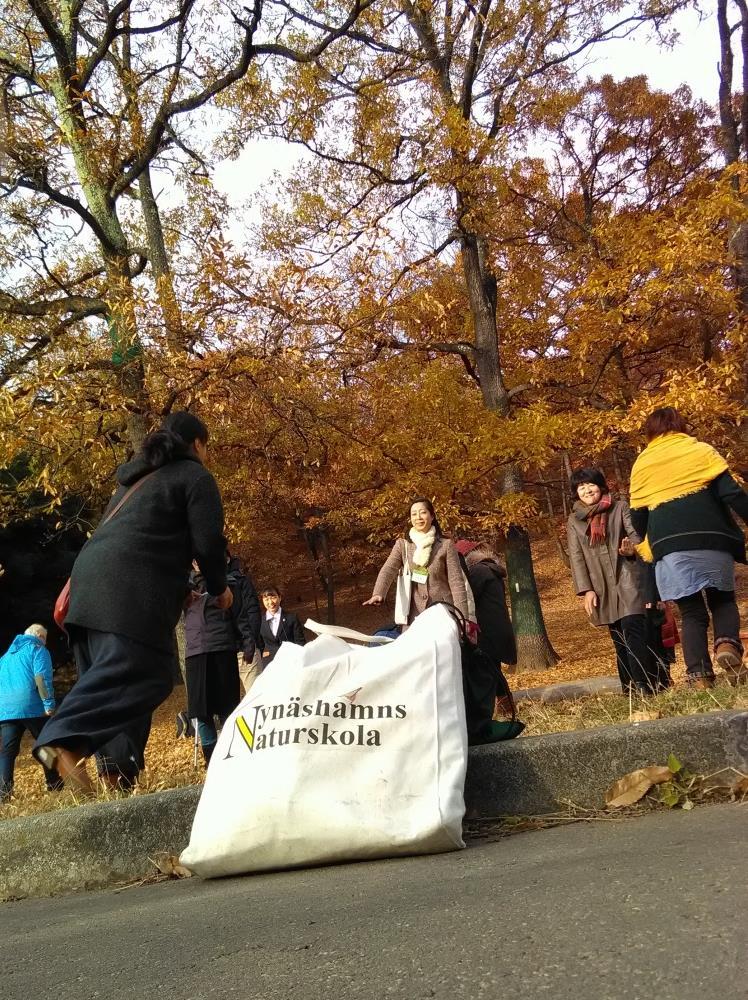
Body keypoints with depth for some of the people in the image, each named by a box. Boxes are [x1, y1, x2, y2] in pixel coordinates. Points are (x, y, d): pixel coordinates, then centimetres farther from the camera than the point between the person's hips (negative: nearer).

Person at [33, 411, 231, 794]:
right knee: (141, 674, -16)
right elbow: (207, 542, -2)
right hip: (131, 588, -9)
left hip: (93, 581, 9)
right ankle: (63, 741, -30)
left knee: (107, 675, 8)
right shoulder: (194, 475, 6)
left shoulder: (138, 480, 31)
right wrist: (219, 588, 14)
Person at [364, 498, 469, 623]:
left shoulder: (446, 545, 1)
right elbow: (388, 570, -10)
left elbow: (456, 582, -3)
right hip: (414, 614, 1)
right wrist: (378, 594, -30)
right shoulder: (402, 544, 6)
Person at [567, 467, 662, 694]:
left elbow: (635, 534, -2)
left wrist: (632, 547, -27)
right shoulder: (574, 520, 10)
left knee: (633, 630, -16)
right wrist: (586, 590, -3)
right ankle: (630, 689, 7)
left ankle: (644, 684, -18)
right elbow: (576, 557, 6)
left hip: (628, 579, -3)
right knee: (619, 640, 4)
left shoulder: (620, 508, 5)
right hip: (601, 587, 3)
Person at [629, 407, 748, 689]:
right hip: (711, 539, -1)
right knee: (723, 599, 16)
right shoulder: (702, 451, 9)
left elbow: (638, 518, 14)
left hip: (669, 546, 1)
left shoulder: (641, 464, 14)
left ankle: (700, 676, -5)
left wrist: (648, 546, 29)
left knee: (691, 612, 8)